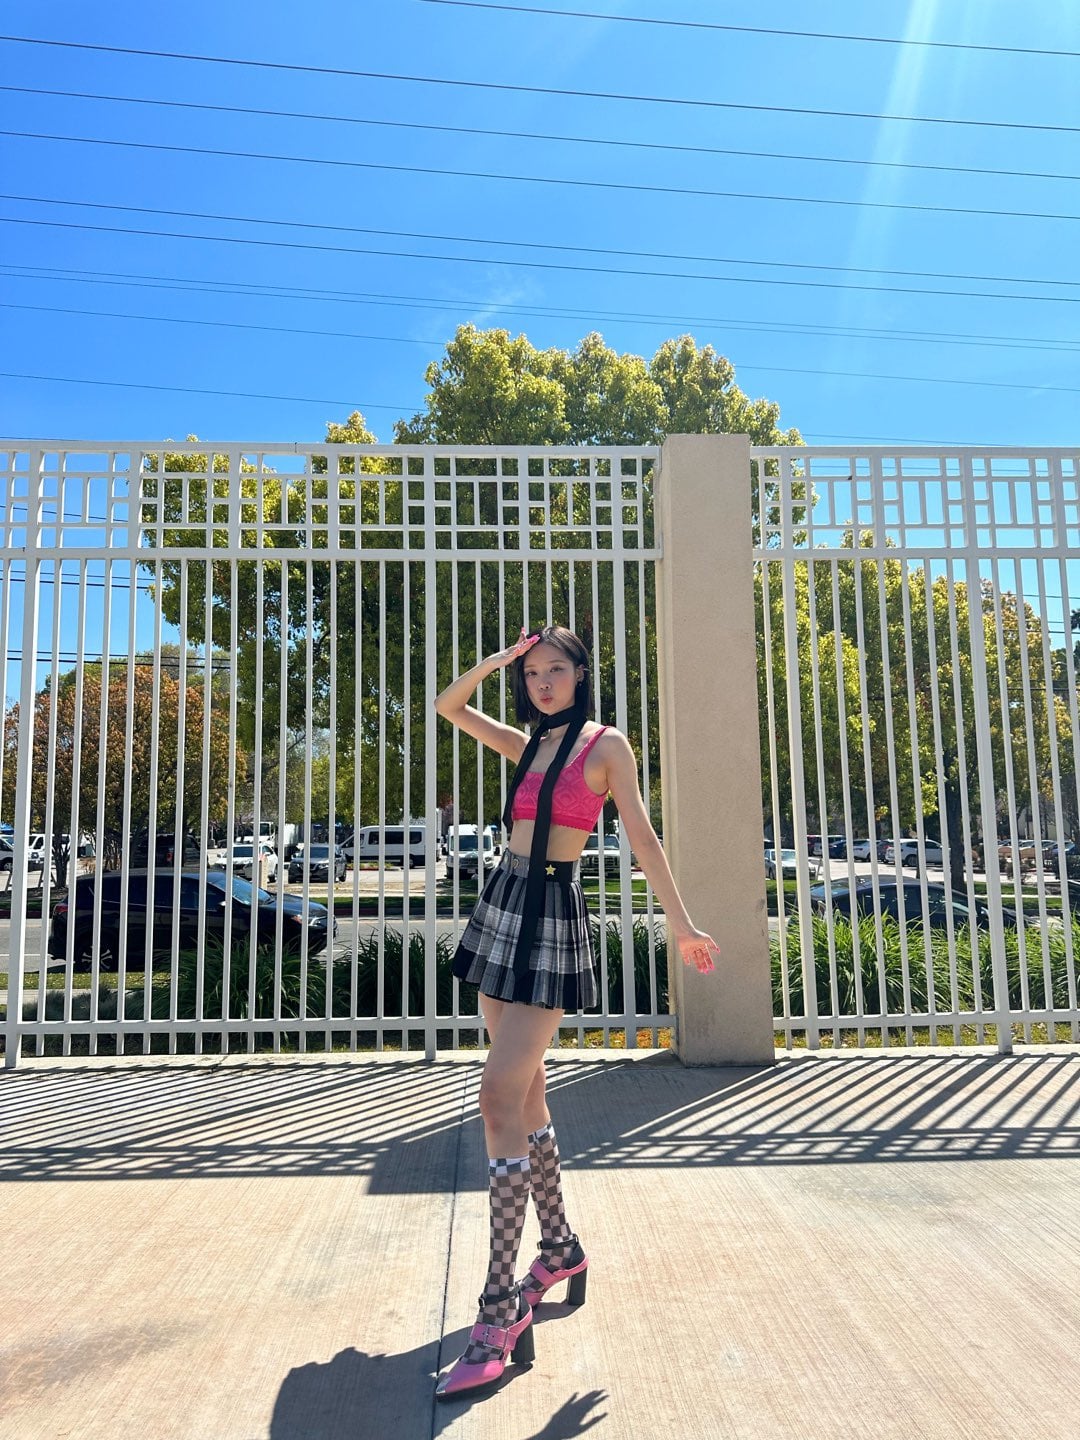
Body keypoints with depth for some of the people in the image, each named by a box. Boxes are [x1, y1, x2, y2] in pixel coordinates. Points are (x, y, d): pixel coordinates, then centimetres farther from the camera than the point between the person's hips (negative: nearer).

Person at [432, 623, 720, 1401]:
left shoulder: (607, 744, -2)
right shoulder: (527, 744, 14)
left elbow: (642, 837, -5)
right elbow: (450, 705, 21)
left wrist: (682, 924, -8)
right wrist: (500, 658, 10)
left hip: (553, 916, -7)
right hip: (501, 906, 7)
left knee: (501, 1095, -15)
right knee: (526, 1092, 13)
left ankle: (502, 1312, -7)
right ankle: (562, 1248, 32)